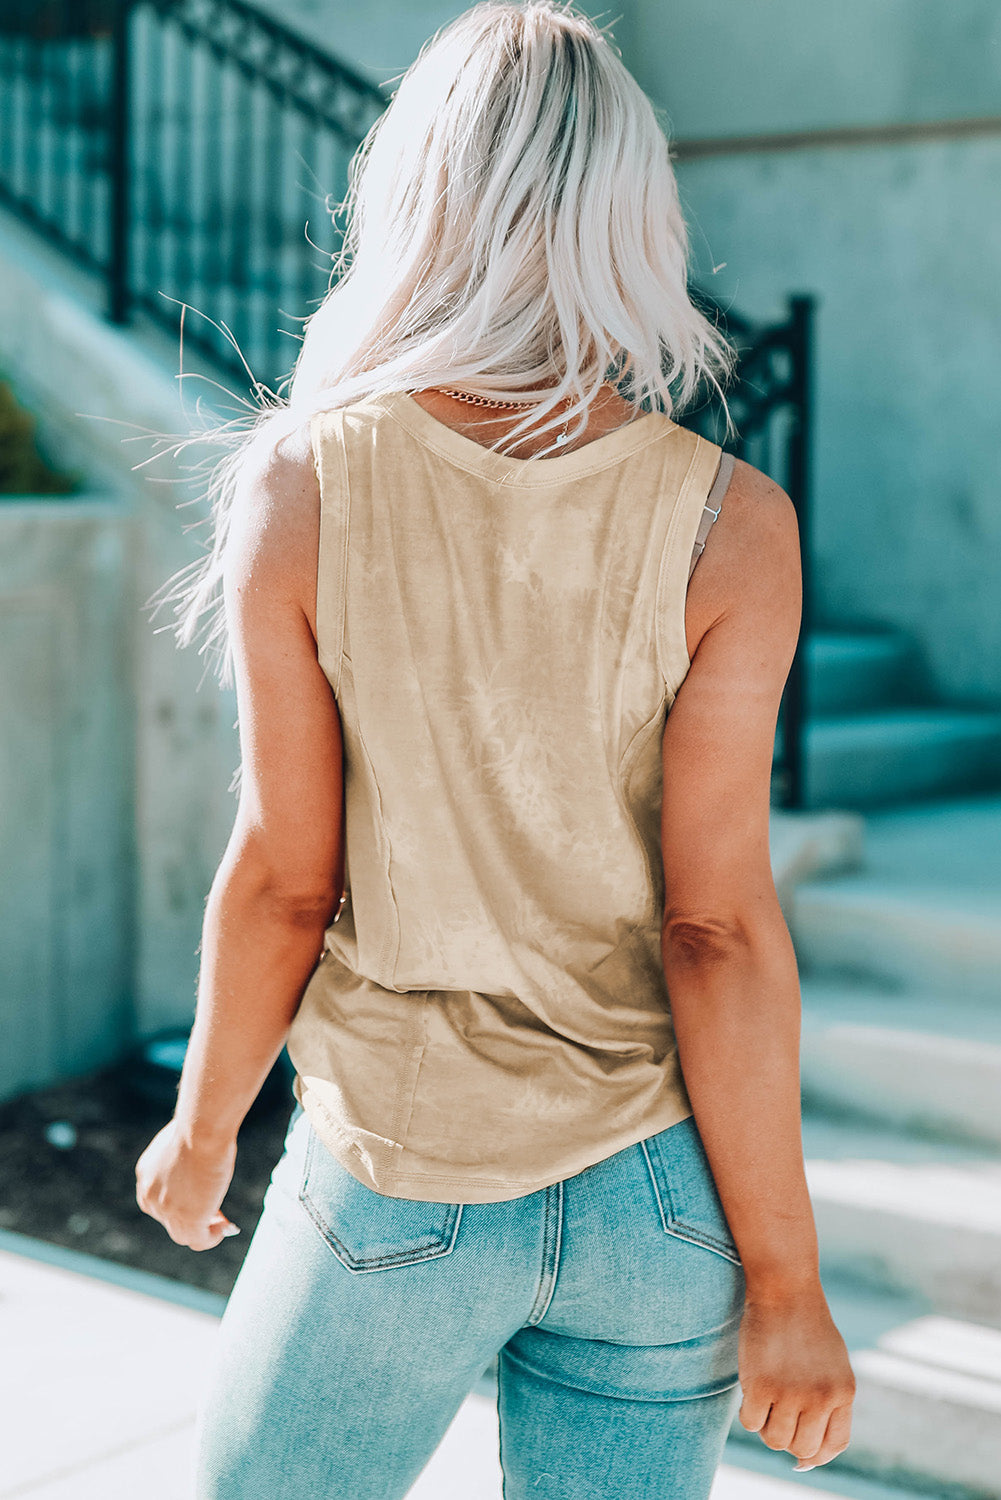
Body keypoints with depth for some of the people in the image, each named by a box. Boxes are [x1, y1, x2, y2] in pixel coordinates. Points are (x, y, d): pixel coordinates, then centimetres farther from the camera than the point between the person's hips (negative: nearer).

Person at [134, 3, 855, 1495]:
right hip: (650, 1199, 1)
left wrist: (202, 1130, 8)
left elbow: (282, 879, -9)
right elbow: (719, 928, -14)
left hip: (400, 1192, -1)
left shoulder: (304, 488, -13)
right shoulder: (726, 528, -13)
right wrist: (784, 1275, -5)